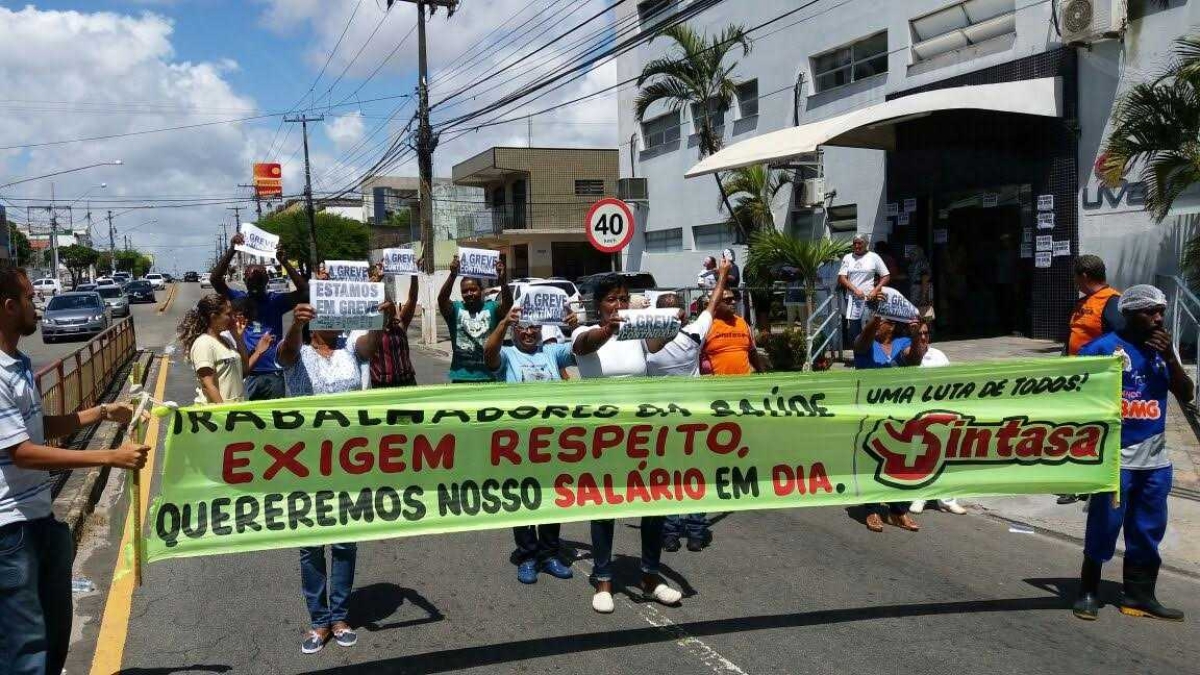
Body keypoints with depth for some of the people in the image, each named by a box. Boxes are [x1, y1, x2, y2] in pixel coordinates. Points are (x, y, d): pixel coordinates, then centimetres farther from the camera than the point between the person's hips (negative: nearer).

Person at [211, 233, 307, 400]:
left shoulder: (276, 300, 1)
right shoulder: (239, 299, 2)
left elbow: (304, 291, -12)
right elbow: (215, 279, -10)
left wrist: (284, 261, -21)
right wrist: (231, 250, -21)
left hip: (274, 373, 0)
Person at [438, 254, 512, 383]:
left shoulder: (491, 308, 0)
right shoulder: (456, 309, 0)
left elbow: (508, 303, -19)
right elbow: (442, 299, -20)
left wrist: (502, 280, -38)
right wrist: (453, 275, -37)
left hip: (488, 377, 0)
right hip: (461, 377, 0)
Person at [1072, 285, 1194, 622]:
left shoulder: (1164, 348, 9)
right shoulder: (1103, 348, -8)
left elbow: (1187, 396, 5)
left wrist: (1170, 358, -9)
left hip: (1156, 459, 6)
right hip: (1115, 458, -6)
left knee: (1148, 530, 12)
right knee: (1105, 525, -2)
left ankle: (1139, 595, 24)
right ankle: (1088, 592, 13)